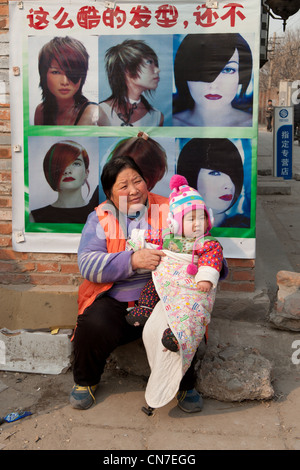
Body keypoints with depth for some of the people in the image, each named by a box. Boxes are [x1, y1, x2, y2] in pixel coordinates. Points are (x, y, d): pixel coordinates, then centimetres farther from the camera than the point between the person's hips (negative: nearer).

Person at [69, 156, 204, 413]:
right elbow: (87, 264, -8)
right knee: (93, 326, -28)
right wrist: (132, 260, -22)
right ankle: (86, 381, 6)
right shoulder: (99, 218, 6)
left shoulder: (168, 211, 8)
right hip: (115, 303, 0)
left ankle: (184, 383, 5)